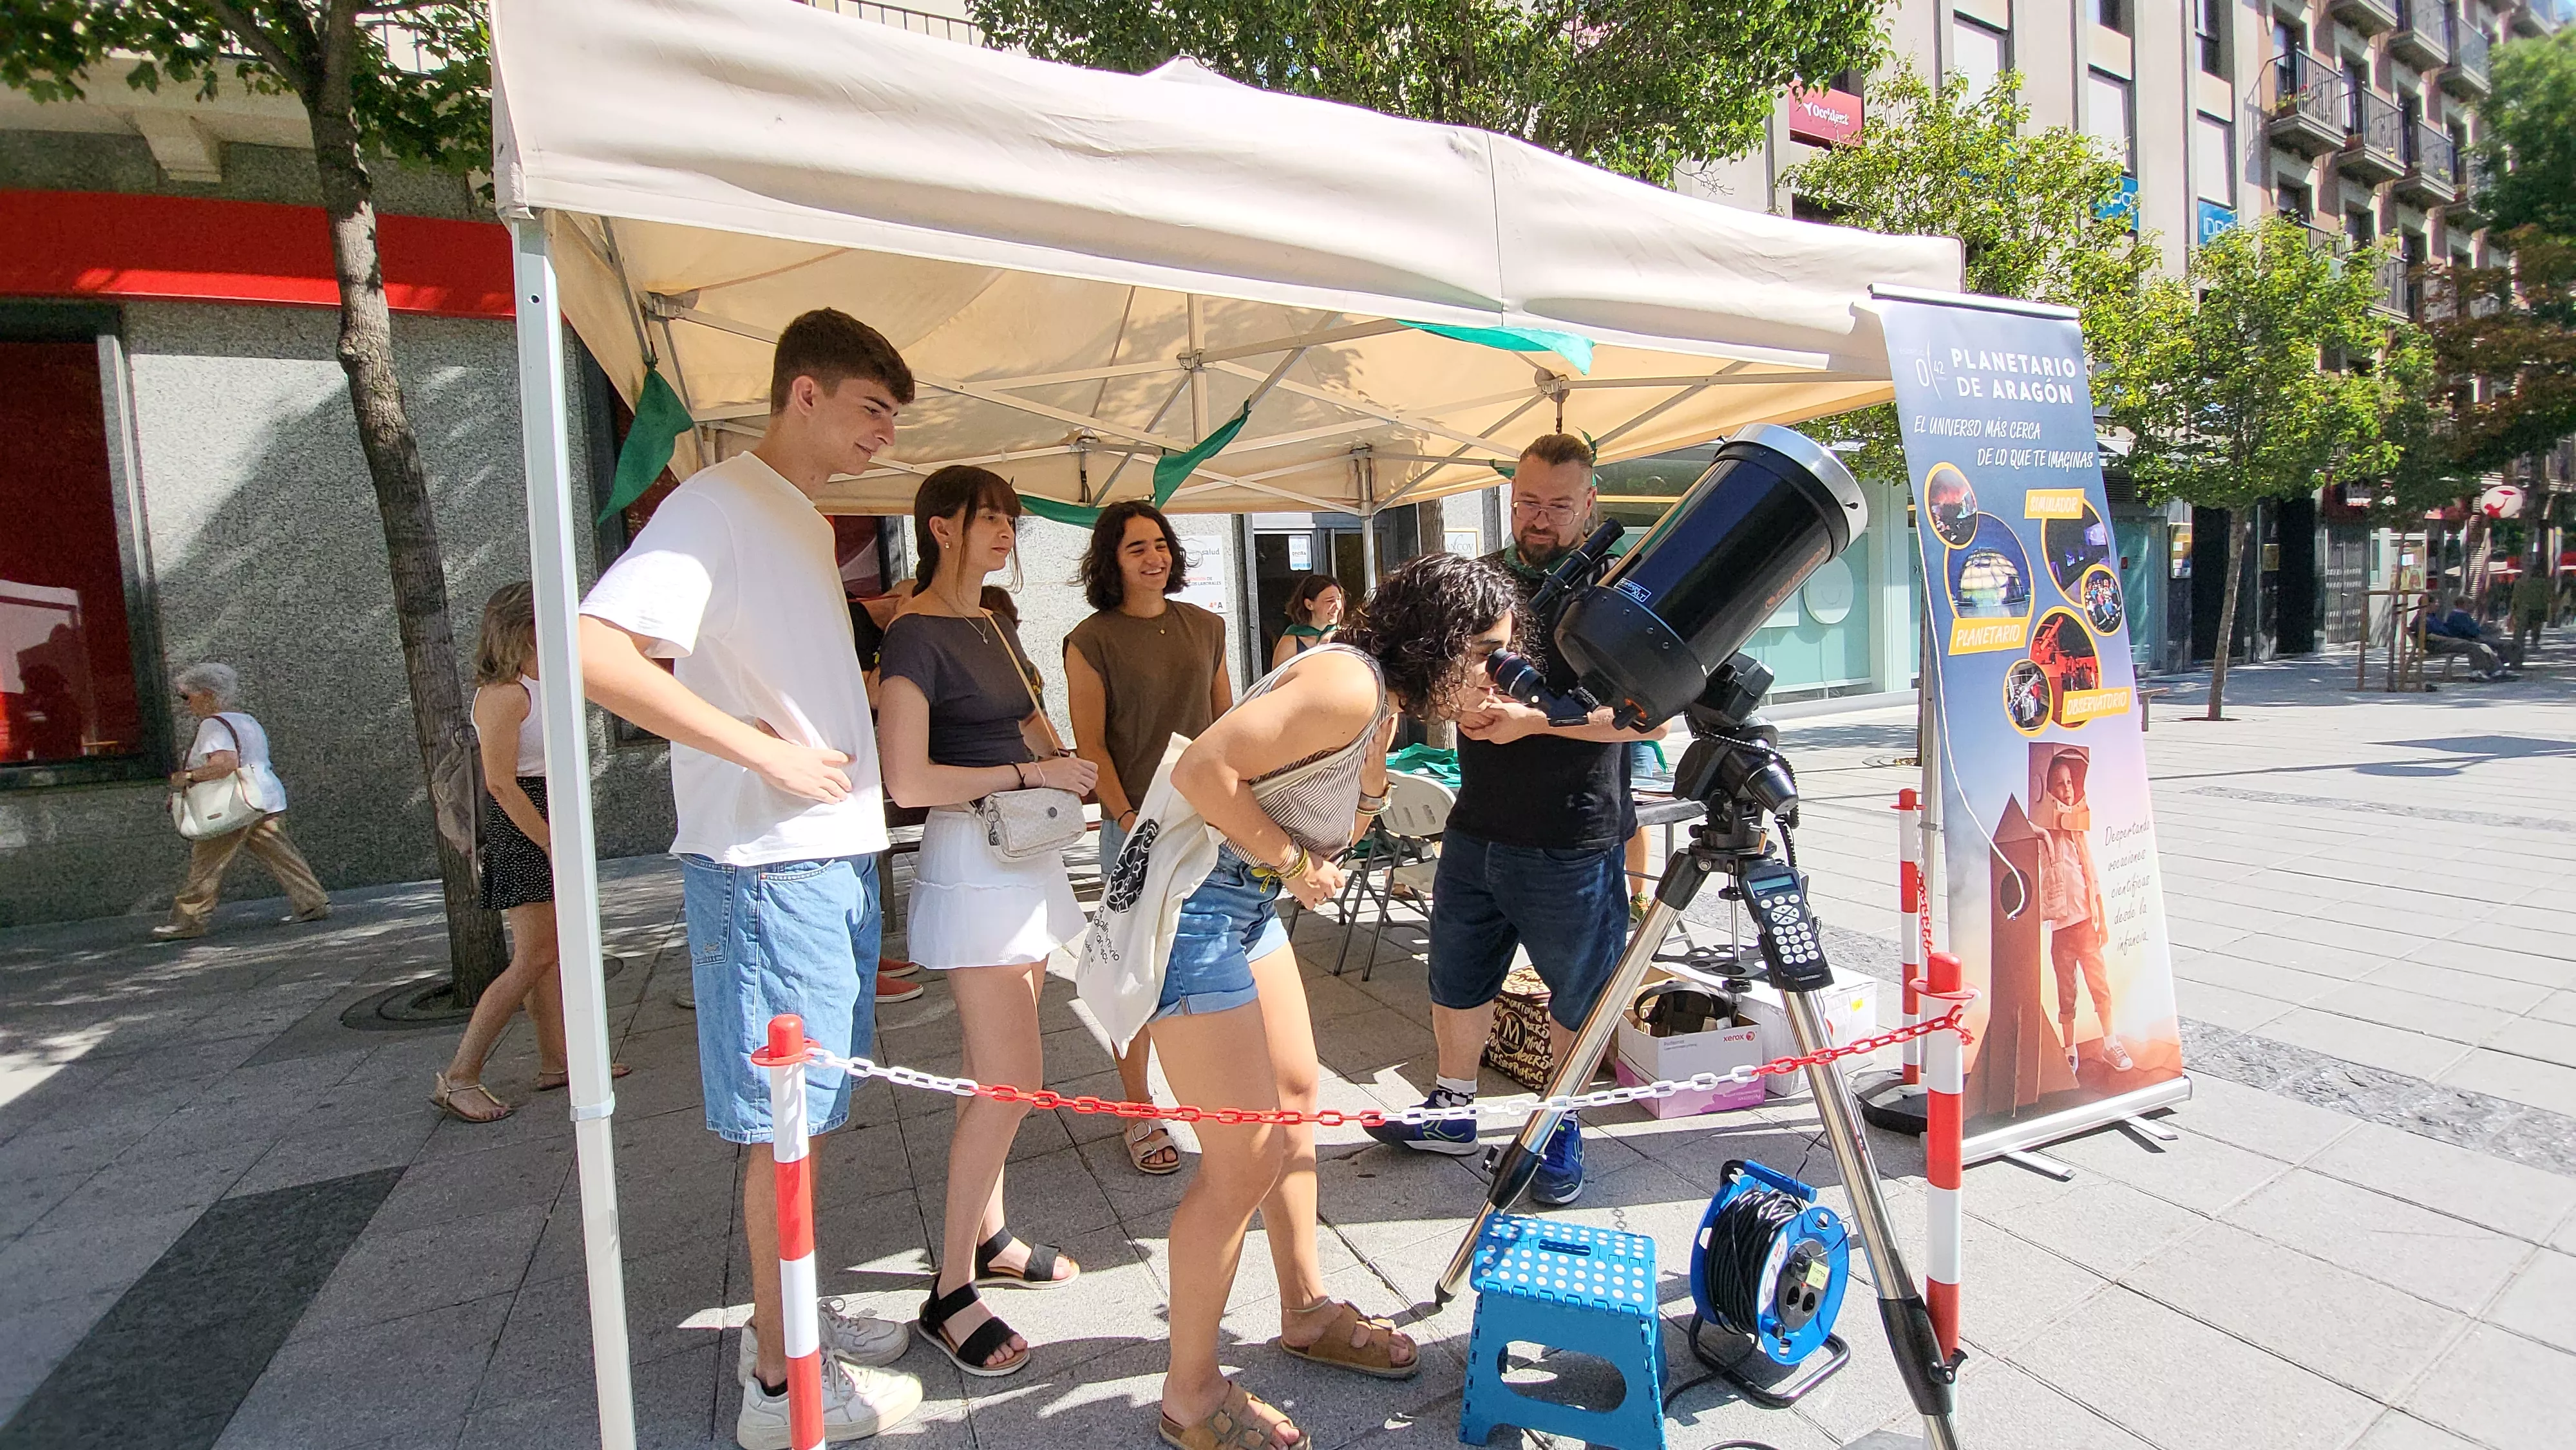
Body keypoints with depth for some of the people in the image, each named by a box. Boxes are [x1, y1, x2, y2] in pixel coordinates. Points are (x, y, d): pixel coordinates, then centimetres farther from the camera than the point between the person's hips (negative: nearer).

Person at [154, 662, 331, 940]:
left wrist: (187, 777, -16)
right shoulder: (247, 720, 17)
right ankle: (312, 904, 5)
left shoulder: (214, 725, -13)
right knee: (281, 857, 8)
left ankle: (187, 921, 7)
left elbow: (225, 763, -28)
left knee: (205, 866, 1)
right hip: (267, 800, 9)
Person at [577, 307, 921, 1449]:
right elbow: (586, 649, -24)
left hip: (838, 859, 9)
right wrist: (764, 749, -22)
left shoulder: (808, 525, 17)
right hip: (770, 866, -9)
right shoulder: (719, 504, -12)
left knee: (803, 1111, 18)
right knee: (781, 1119, 2)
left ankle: (784, 1316, 34)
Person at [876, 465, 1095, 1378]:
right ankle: (950, 1294, 6)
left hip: (1025, 853, 9)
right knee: (1011, 1079, -8)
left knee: (999, 1074, 15)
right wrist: (1029, 772, -15)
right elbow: (908, 780, -21)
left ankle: (988, 1234, 30)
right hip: (969, 864, -9)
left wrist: (1066, 769, 4)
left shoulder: (993, 628, 14)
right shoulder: (916, 636, -13)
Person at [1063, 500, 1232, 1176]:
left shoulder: (1205, 627, 10)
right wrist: (1125, 816, -14)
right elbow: (1090, 743, -6)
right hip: (1136, 822, -4)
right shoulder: (1091, 640, -3)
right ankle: (1139, 1113, 17)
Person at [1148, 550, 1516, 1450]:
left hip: (1248, 899, 10)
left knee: (1297, 1098, 18)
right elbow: (1202, 771, -27)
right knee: (1246, 1156, -3)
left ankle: (1307, 1313, 38)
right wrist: (1290, 860, -17)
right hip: (1192, 897, -10)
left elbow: (1333, 833, 11)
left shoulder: (1385, 705, 10)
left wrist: (1378, 769, -2)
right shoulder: (1347, 683, -21)